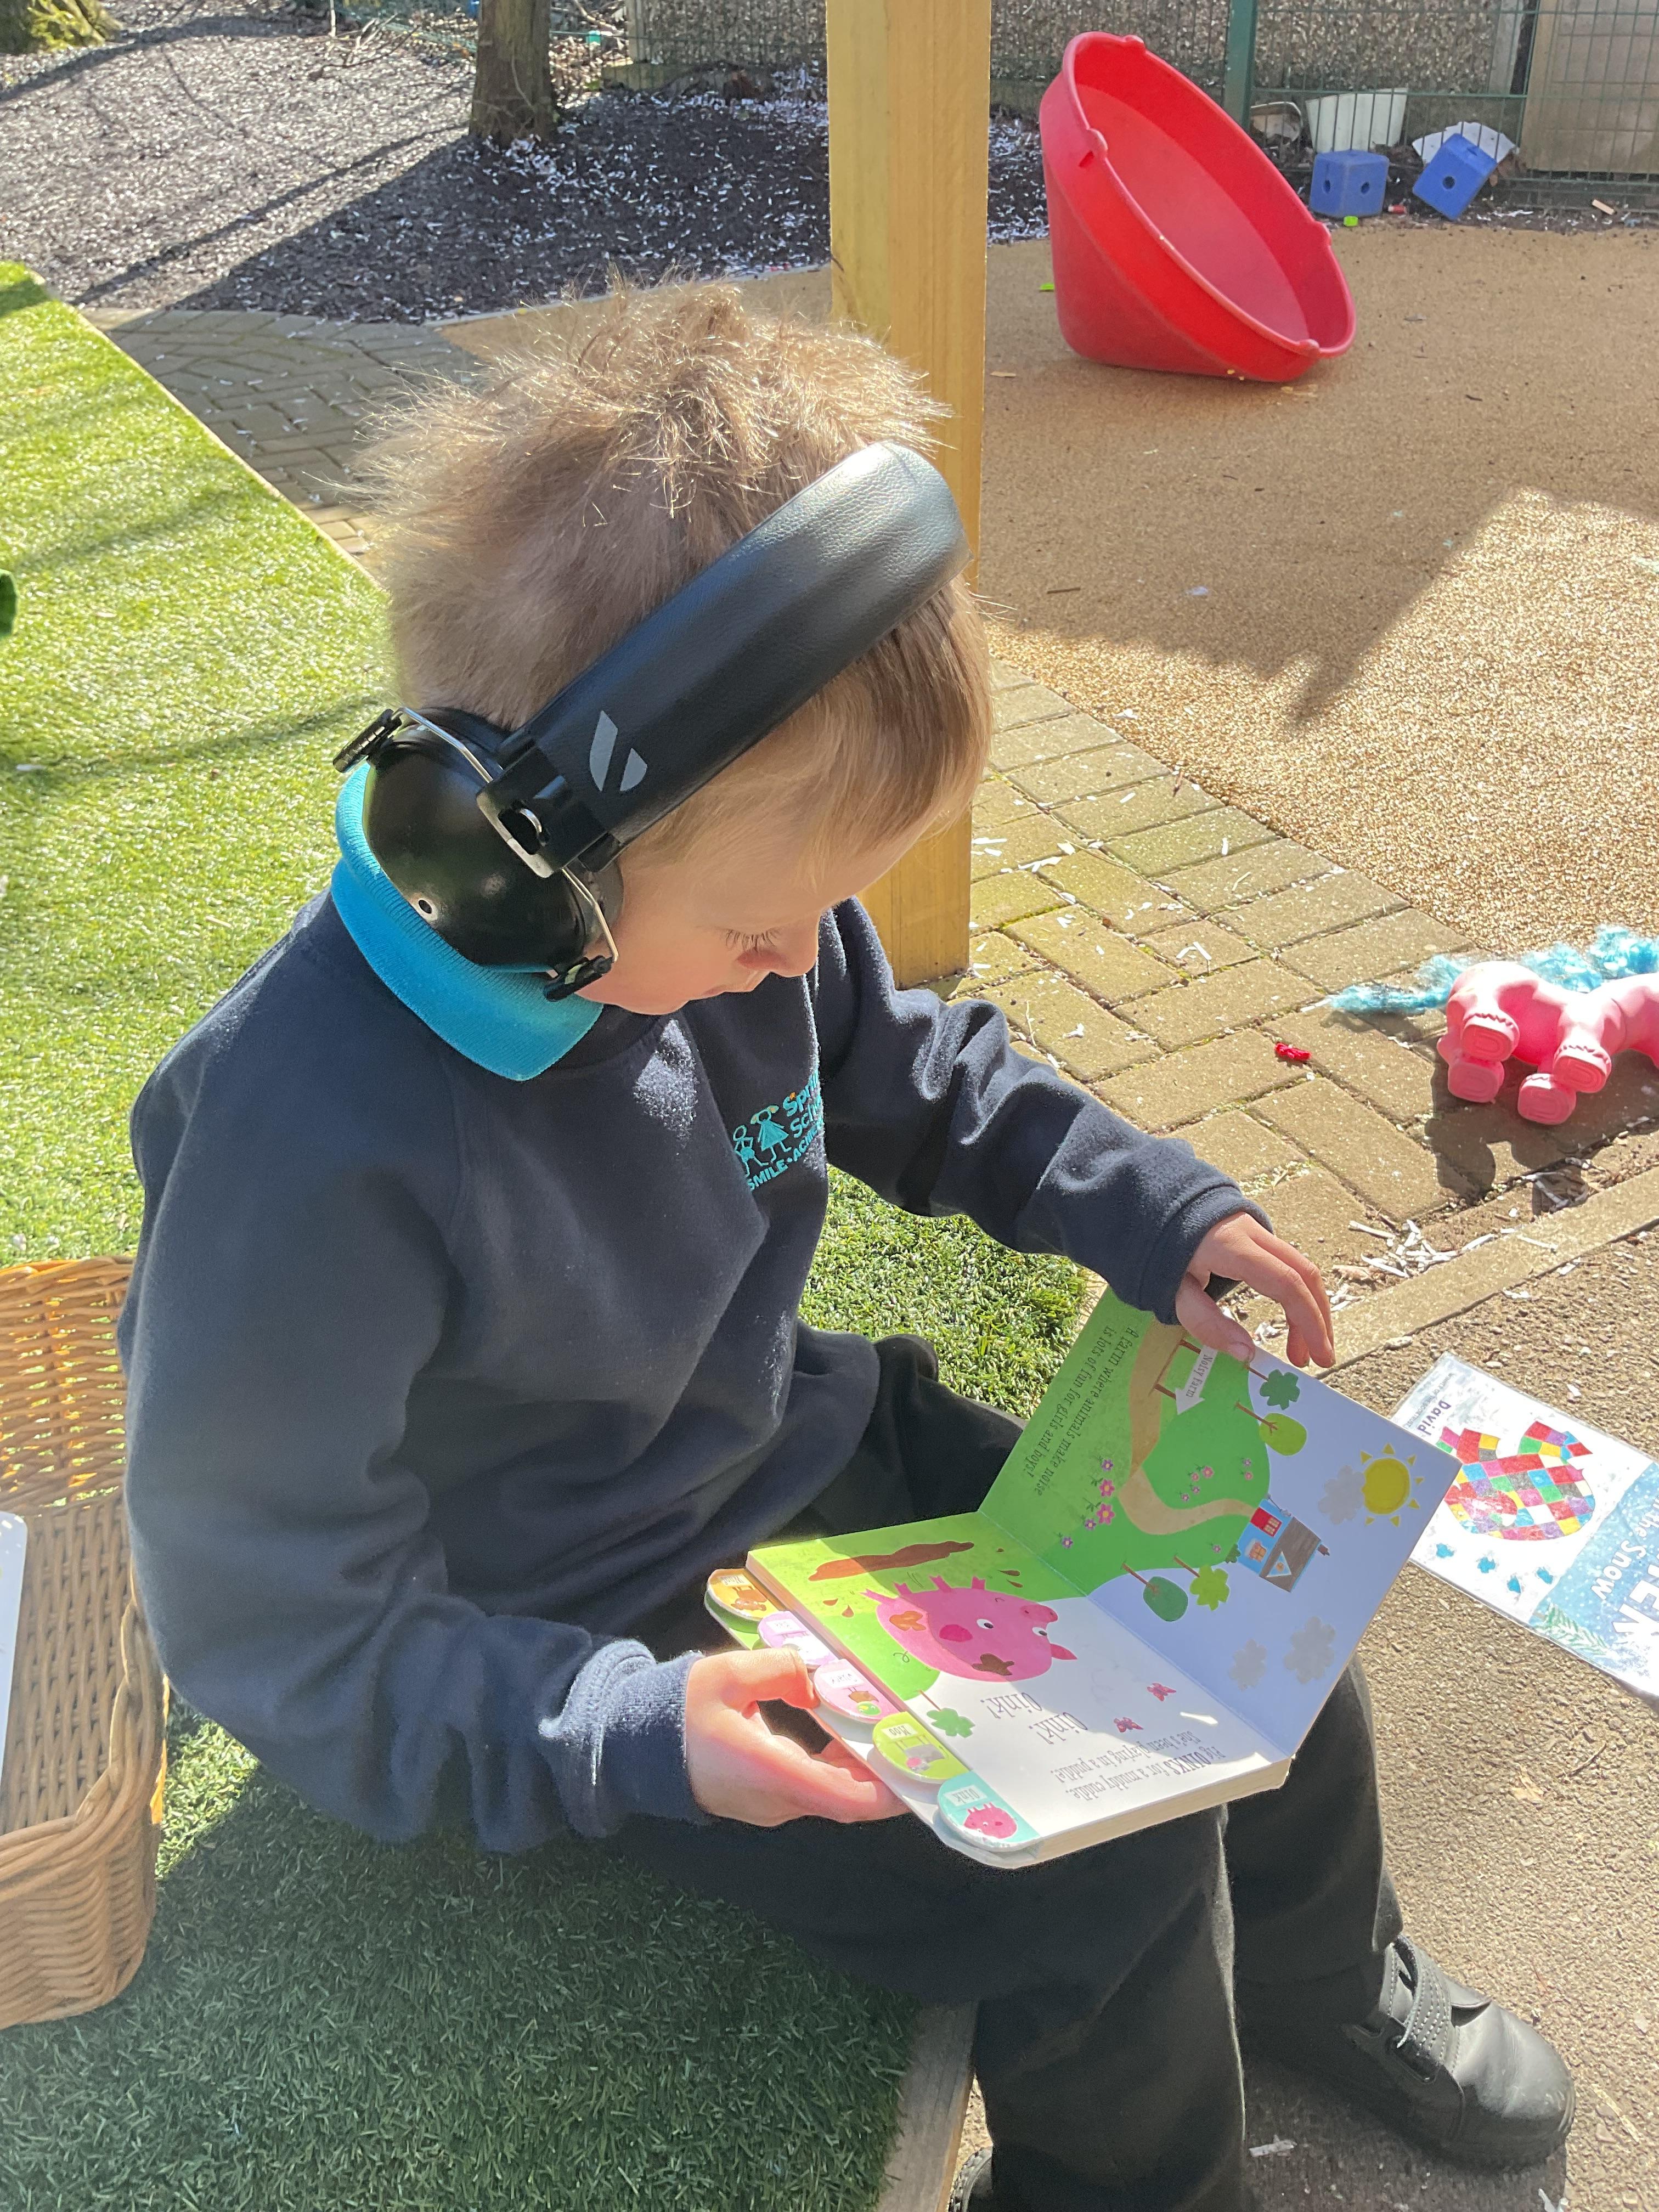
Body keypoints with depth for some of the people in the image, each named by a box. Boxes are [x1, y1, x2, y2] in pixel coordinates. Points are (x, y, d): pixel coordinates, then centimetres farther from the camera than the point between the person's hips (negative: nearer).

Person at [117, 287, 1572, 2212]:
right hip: (619, 1639, -6)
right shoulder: (318, 1152, -34)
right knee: (1103, 1885, -13)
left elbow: (907, 1071, 10)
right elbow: (281, 1628, -23)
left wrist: (1145, 1205, 0)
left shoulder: (715, 889, -12)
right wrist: (633, 1741, -31)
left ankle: (1322, 1979, 41)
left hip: (810, 1450, 7)